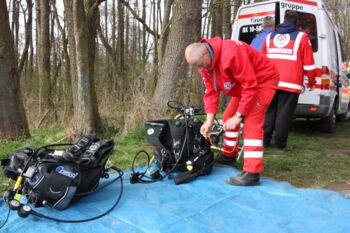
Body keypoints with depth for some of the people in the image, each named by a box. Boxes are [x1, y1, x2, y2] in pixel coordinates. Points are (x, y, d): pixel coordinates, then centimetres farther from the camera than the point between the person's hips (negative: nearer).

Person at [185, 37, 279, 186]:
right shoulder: (204, 62, -8)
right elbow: (211, 91, -5)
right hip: (244, 84, 9)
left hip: (263, 80, -9)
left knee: (251, 122, -20)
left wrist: (239, 116, -27)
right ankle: (229, 156, 30)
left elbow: (250, 86, -32)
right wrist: (209, 119, -15)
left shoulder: (231, 53, -36)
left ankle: (252, 174, -20)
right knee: (229, 117, 11)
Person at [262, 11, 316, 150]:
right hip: (291, 83, -4)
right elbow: (308, 63, 0)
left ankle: (265, 140, 15)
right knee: (284, 113, 1)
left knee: (269, 111, 13)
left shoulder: (270, 37, 14)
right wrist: (311, 81, 12)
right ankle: (280, 143, 4)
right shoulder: (301, 37, 0)